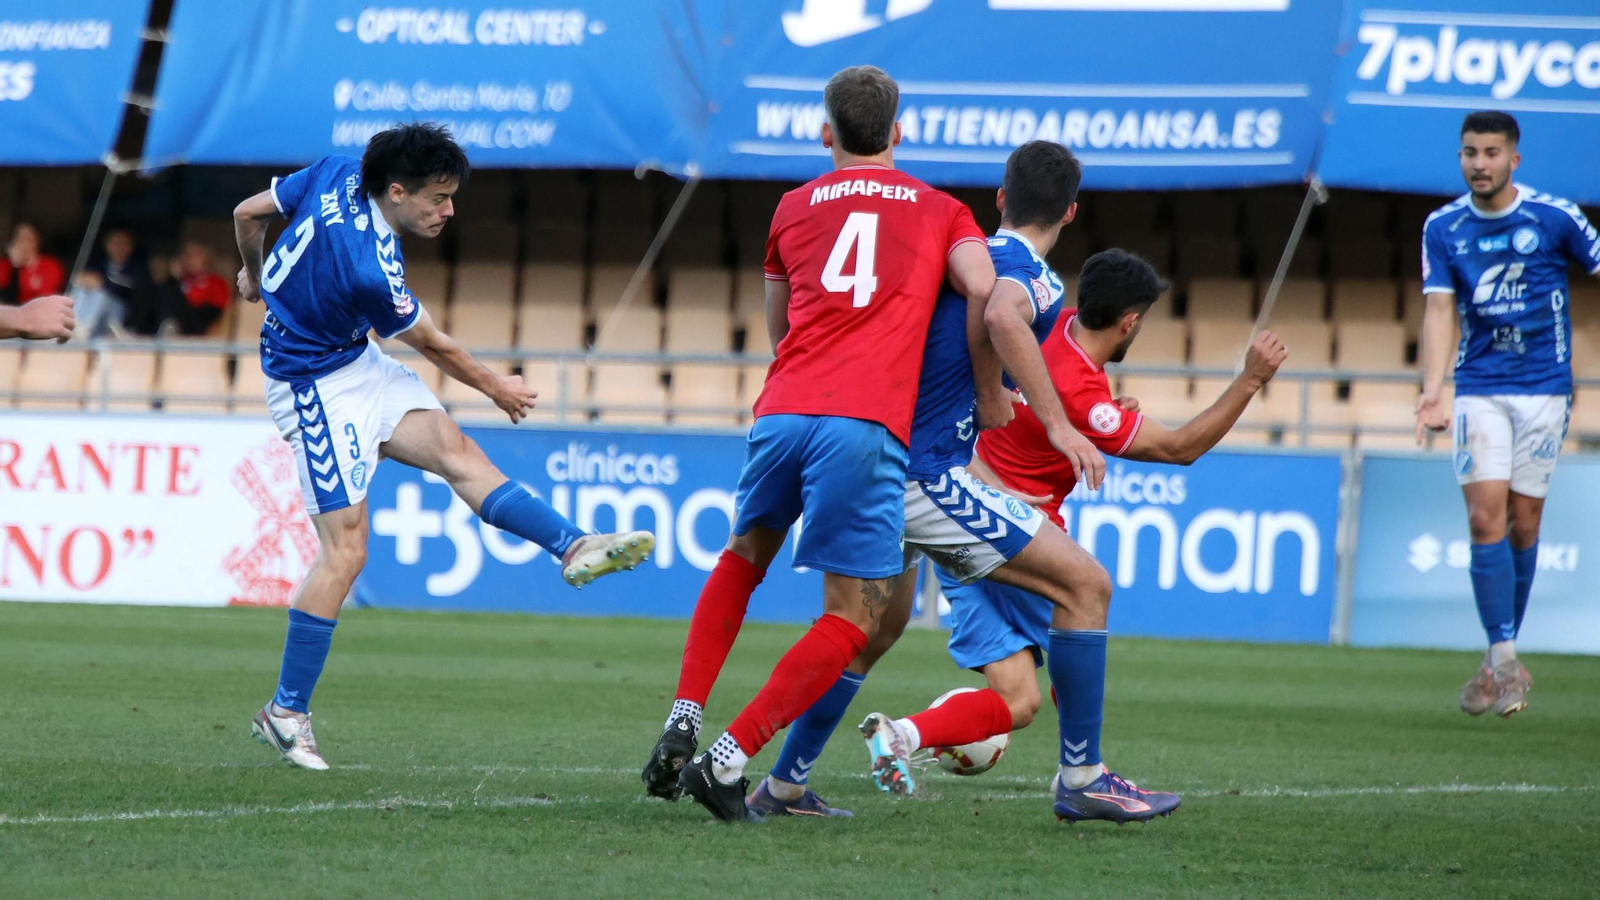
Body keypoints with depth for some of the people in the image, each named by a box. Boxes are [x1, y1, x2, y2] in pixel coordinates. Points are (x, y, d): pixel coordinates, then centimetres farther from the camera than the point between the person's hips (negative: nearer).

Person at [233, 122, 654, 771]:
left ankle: (573, 546, -15)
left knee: (454, 450, -6)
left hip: (355, 364, 9)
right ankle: (286, 713, -3)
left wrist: (255, 275, 29)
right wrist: (496, 388, 7)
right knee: (345, 551, -9)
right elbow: (435, 347, -11)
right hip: (318, 386, -9)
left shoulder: (338, 174, -8)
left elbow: (247, 213, 8)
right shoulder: (369, 268, -30)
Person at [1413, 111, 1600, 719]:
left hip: (1543, 385, -1)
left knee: (1522, 524, 2)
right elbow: (1440, 309, -3)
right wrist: (1432, 390, -17)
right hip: (1479, 389, 1)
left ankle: (1501, 659, 16)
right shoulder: (1443, 228, 1)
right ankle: (1504, 659, -11)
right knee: (1485, 518, -12)